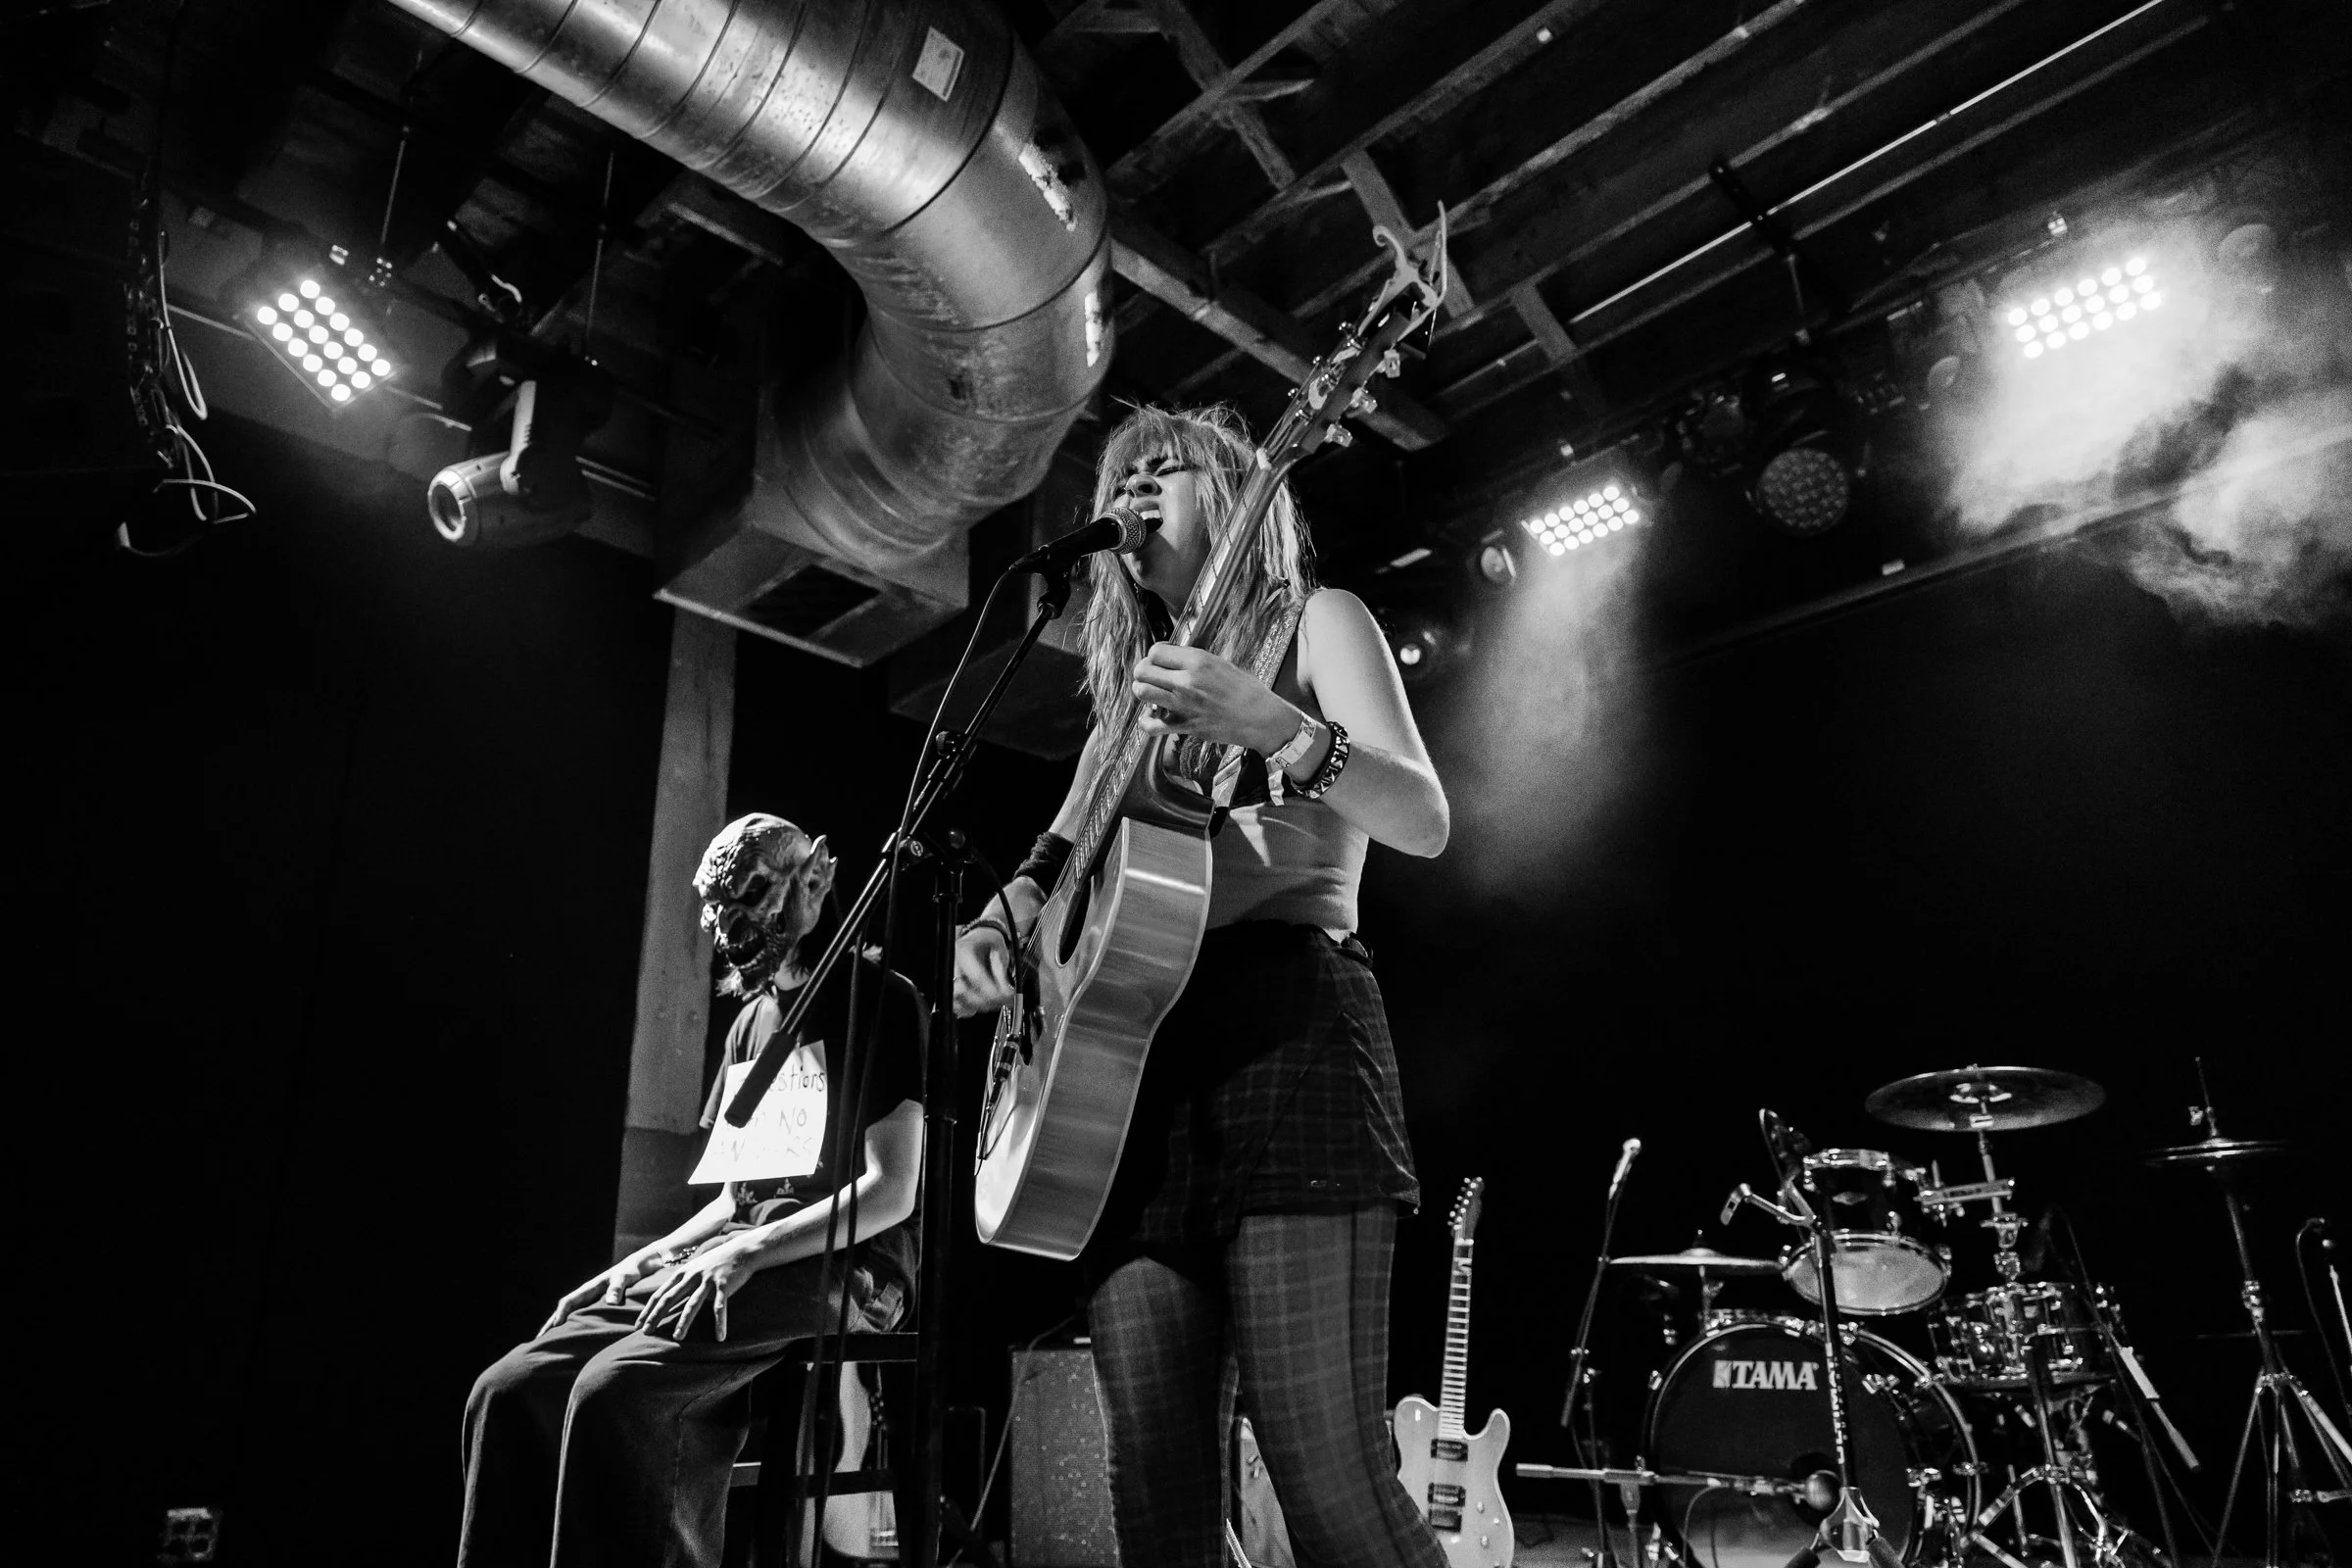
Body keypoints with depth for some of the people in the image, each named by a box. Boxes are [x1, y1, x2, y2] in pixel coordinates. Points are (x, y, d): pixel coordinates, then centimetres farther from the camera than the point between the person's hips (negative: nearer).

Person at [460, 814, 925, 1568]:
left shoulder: (879, 999, -4)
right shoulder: (750, 1021, 22)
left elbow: (891, 1190, -12)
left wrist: (748, 1251, -21)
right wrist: (641, 1261, 7)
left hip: (837, 1274, -8)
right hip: (732, 1268, 8)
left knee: (614, 1389, -30)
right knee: (509, 1389, -12)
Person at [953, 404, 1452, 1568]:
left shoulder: (1313, 622, 10)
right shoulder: (1131, 688, 26)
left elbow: (1425, 822, -5)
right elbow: (1058, 864, 27)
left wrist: (1272, 726, -22)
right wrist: (993, 929, 4)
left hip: (1282, 1031, -6)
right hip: (1132, 1061, 6)